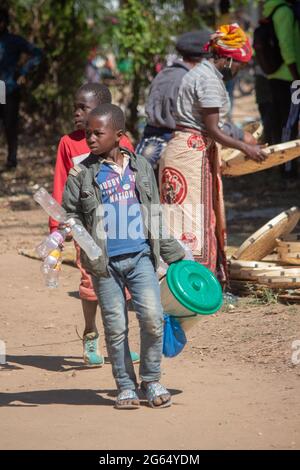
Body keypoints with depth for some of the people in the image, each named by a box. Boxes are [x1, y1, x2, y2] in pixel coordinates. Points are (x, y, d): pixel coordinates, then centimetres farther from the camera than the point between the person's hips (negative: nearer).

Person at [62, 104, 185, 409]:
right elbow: (70, 214, 7)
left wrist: (174, 255, 16)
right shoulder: (82, 173, 3)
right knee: (115, 327, 0)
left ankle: (151, 381, 8)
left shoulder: (141, 167, 10)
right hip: (105, 262, -1)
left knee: (152, 317, -10)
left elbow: (155, 216, 16)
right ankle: (125, 386, 16)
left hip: (140, 257, 1)